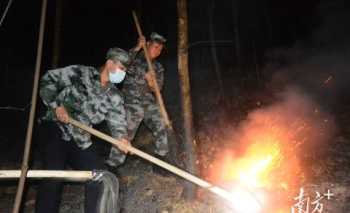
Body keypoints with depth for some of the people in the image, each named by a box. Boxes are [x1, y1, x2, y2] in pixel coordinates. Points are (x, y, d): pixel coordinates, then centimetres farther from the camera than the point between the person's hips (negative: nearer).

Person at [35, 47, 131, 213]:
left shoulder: (114, 96, 5)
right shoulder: (80, 72, -5)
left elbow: (118, 122, -5)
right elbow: (48, 80, -1)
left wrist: (121, 137, -27)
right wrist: (56, 104, -14)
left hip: (81, 141, 5)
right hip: (56, 129, -4)